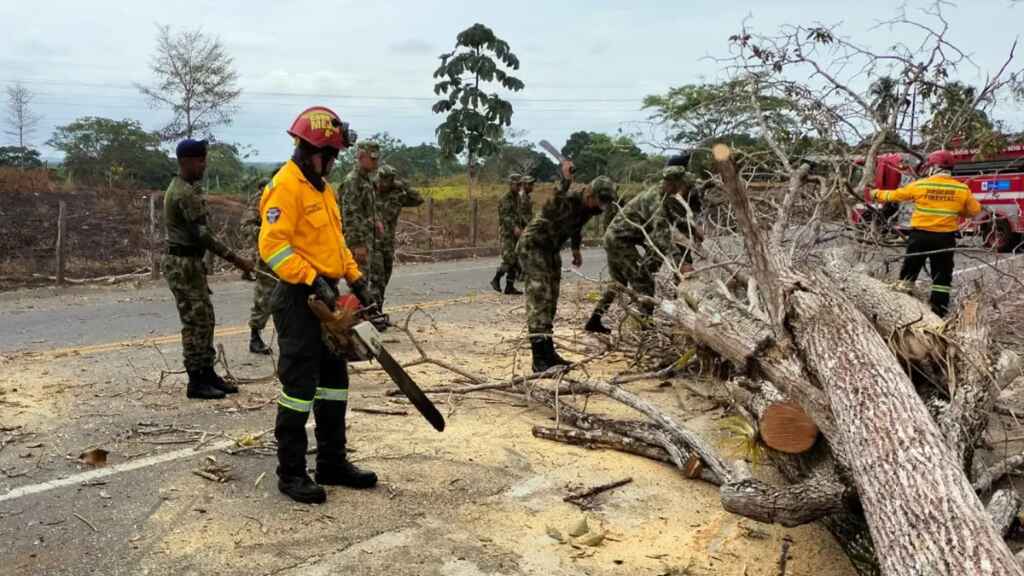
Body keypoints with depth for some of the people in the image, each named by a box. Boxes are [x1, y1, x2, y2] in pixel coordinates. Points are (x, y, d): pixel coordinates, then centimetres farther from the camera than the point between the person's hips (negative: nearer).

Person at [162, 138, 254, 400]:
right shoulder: (186, 193, -19)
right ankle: (195, 382, 1)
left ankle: (207, 373, 20)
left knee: (205, 319, 13)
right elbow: (202, 234, -24)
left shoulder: (184, 188, 14)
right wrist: (235, 259, -23)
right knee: (195, 322, -5)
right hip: (183, 264, -10)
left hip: (191, 262, 10)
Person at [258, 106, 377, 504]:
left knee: (334, 381, 14)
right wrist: (313, 281, -27)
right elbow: (272, 246, -23)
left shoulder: (322, 187, 15)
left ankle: (332, 462, 25)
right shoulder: (286, 186, -15)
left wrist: (356, 279, 11)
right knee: (299, 386, -3)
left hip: (327, 298, 10)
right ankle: (291, 473, 9)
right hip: (299, 300, -10)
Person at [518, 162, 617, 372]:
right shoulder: (568, 199, -27)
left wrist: (576, 249, 14)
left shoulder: (589, 207, -2)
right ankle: (539, 358, -16)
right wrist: (565, 183, -59)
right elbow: (548, 211, -50)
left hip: (551, 249, 9)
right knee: (539, 298, -15)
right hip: (533, 245, -9)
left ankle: (548, 352, 20)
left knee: (550, 300, 11)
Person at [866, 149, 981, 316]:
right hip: (945, 237, 1)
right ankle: (939, 312, 7)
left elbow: (894, 195, 7)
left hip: (921, 235, -1)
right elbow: (975, 210, 6)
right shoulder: (962, 189, -2)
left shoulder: (919, 185, -5)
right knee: (942, 275, 9)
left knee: (909, 271, 12)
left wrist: (875, 195, 24)